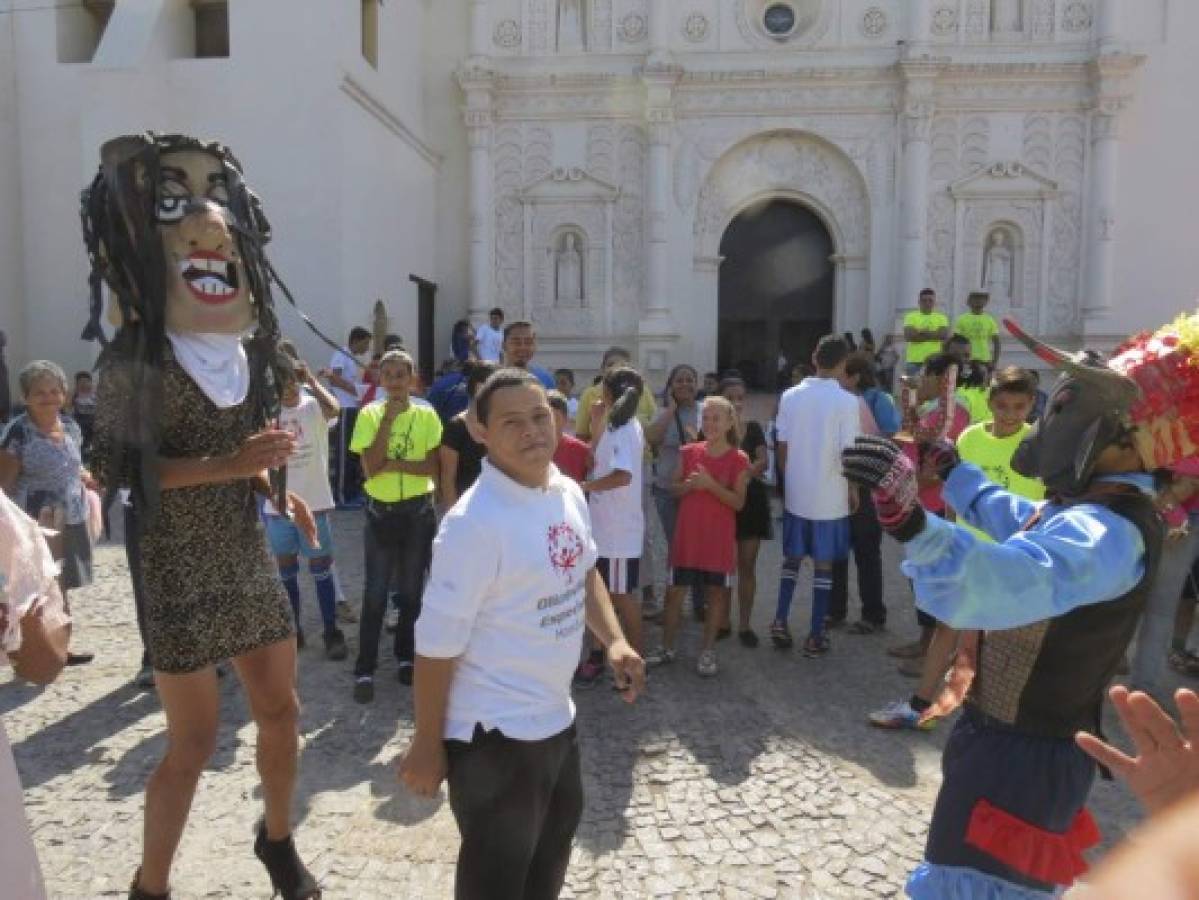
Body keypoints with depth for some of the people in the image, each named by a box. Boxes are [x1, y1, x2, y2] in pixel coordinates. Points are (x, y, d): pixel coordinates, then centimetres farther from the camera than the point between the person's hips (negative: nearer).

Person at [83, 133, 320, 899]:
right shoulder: (137, 355, -15)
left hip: (248, 556, 6)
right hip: (179, 568, -6)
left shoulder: (247, 350, 4)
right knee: (194, 741, 3)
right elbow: (118, 466, -17)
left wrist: (281, 493, 4)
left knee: (281, 710, 15)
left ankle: (277, 838, 39)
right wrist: (230, 465, -25)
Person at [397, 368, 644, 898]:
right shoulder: (475, 522, -26)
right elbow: (438, 644, -22)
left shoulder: (569, 493, 0)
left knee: (557, 832, 31)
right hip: (494, 733, -8)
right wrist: (427, 747, -15)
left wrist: (614, 641, 2)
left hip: (557, 715, 8)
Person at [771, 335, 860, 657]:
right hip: (830, 497, -3)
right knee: (824, 565, 7)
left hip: (795, 493, 3)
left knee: (791, 559, 18)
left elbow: (781, 446, 1)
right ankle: (816, 636, 12)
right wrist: (853, 489, 2)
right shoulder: (847, 401, -12)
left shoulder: (790, 396, -1)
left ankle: (780, 622, 12)